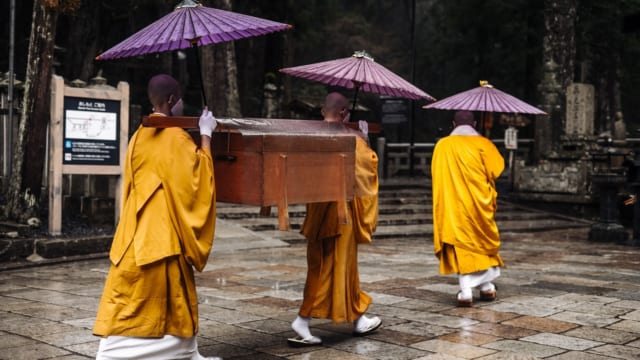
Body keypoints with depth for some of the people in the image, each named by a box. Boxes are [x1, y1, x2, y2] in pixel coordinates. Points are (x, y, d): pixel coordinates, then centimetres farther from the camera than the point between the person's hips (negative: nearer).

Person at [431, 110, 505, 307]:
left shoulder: (442, 145, 4)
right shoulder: (482, 144, -2)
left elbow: (436, 177, 7)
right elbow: (495, 171, -5)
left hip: (453, 204, 1)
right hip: (479, 202, 0)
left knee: (461, 244, 1)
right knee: (484, 240, 16)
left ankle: (466, 291, -8)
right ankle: (486, 286, 21)